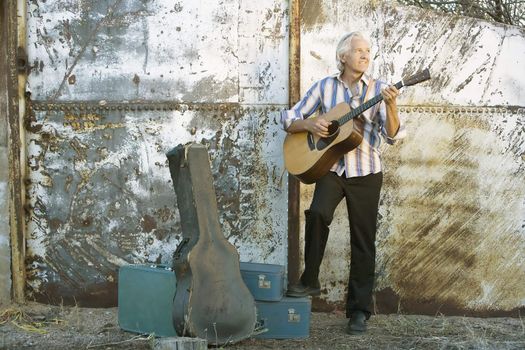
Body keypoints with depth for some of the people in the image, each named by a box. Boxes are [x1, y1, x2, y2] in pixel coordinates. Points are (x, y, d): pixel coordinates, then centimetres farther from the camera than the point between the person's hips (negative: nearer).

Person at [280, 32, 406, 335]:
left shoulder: (378, 89, 0)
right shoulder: (325, 87, 3)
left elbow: (393, 135, -11)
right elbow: (289, 119, 6)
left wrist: (391, 106, -29)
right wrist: (310, 124, -14)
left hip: (366, 173, 0)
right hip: (331, 167, 0)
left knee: (364, 242, 2)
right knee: (318, 213, -29)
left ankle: (359, 310, 13)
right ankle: (310, 280, -11)